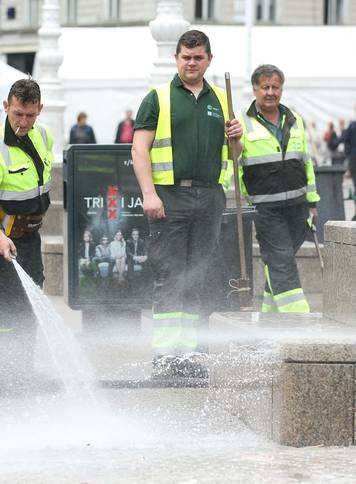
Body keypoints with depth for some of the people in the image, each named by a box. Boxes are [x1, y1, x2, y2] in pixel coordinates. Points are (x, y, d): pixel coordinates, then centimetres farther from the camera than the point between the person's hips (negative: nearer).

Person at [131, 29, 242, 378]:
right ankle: (164, 353, -6)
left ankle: (188, 350, 10)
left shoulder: (221, 100, 17)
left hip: (210, 197, 4)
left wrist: (236, 137, 1)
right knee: (169, 277, -7)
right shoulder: (158, 98, 3)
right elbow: (139, 148, -4)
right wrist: (149, 193, -15)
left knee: (196, 279, 6)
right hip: (170, 196, -4)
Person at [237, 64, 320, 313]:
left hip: (296, 206, 5)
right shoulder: (243, 122, -2)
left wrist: (312, 200, 20)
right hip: (265, 208, -5)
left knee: (278, 263, 11)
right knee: (282, 263, -11)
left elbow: (306, 162, 21)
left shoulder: (295, 120, 14)